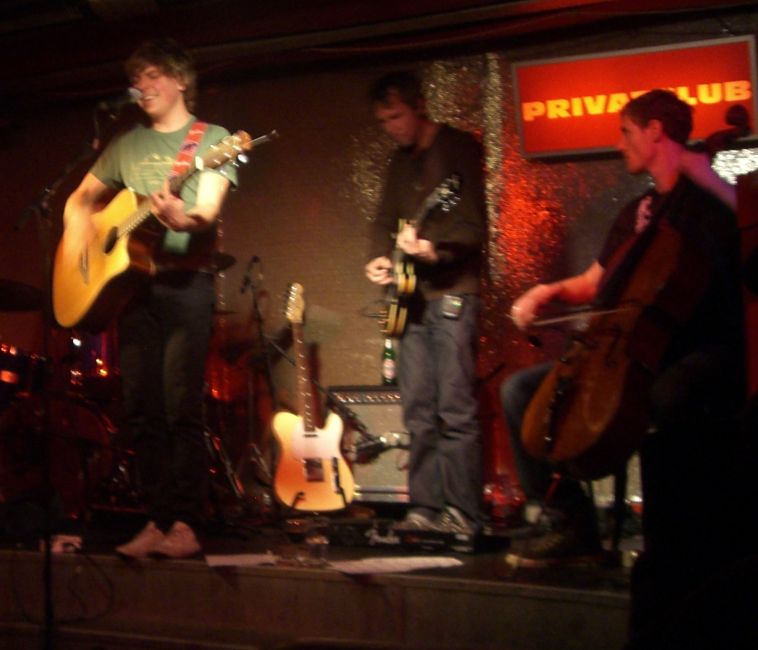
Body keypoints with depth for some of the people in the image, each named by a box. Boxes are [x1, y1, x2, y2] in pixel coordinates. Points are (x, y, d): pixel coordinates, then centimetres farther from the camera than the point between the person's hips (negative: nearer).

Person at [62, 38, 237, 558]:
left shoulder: (212, 139, 1)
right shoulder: (127, 145, 17)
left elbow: (208, 213, -13)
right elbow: (82, 199, 26)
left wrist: (185, 220, -35)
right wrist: (78, 244, 7)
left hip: (186, 282, -6)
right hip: (129, 280, 6)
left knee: (181, 408, -12)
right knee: (141, 410, 3)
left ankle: (187, 525, -10)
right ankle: (158, 521, 8)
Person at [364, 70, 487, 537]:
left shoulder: (459, 148, -4)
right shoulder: (401, 161, 18)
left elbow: (475, 227, -13)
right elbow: (386, 222, 20)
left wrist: (434, 251, -28)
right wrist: (380, 259, 0)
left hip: (451, 292, -8)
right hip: (410, 296, 8)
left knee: (455, 410, -10)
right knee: (419, 413, 6)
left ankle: (462, 514, -10)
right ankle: (426, 508, 10)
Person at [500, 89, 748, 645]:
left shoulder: (705, 199, -1)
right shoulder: (637, 214, 22)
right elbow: (592, 285, 28)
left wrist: (699, 170, -20)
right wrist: (549, 292, 9)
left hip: (706, 354, -8)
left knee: (665, 399, -43)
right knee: (521, 389, -1)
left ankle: (672, 553, -33)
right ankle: (572, 526, 0)